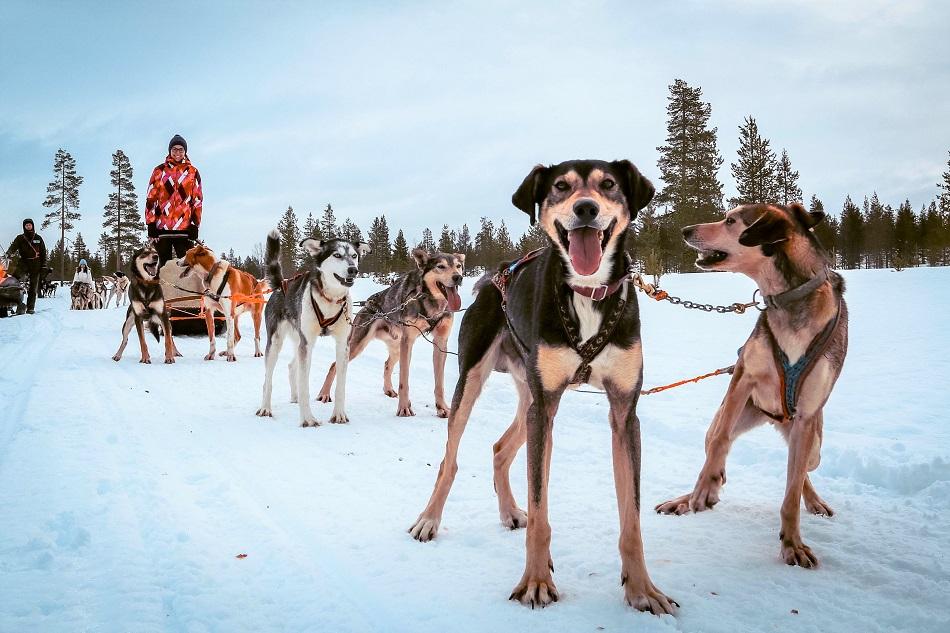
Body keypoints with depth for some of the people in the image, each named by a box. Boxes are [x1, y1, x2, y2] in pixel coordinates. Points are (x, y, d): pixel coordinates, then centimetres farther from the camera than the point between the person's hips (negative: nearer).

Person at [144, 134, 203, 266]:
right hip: (162, 227, 1)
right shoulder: (159, 171, 10)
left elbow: (197, 200, 8)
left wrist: (195, 224, 1)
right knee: (164, 266, 6)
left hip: (185, 228, -1)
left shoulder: (193, 172, 10)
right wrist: (151, 224, 1)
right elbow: (151, 198, 8)